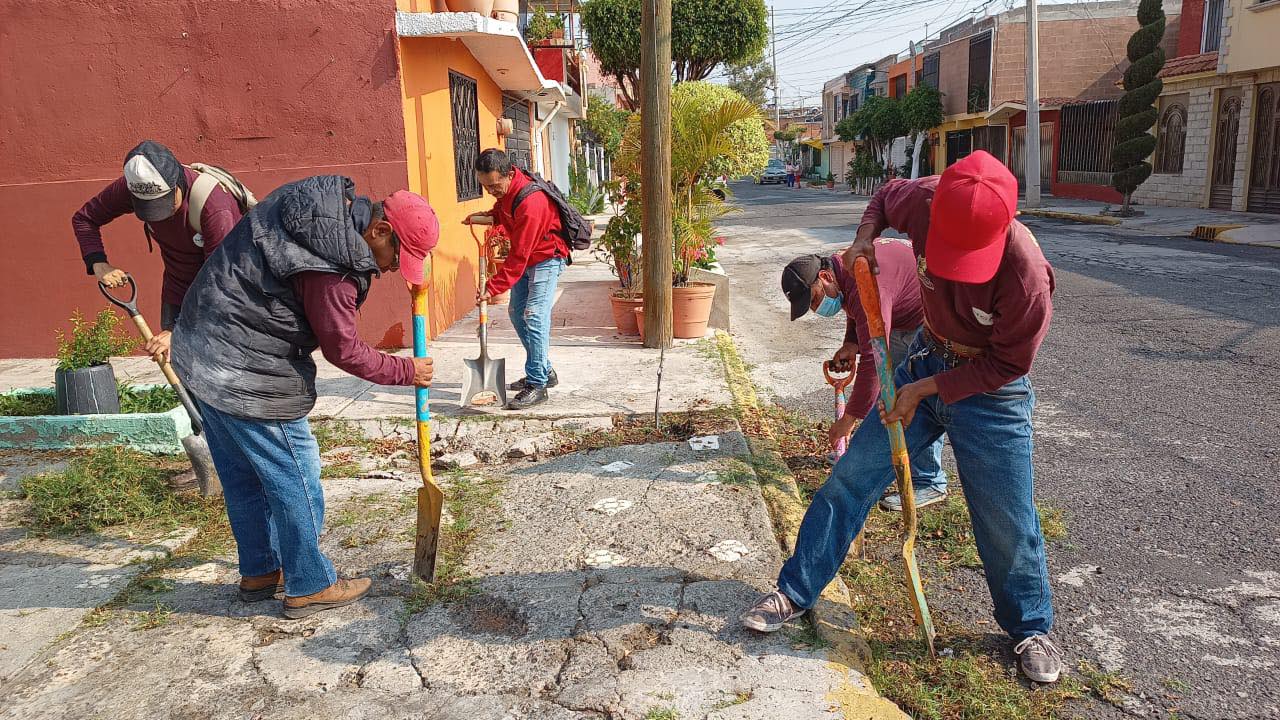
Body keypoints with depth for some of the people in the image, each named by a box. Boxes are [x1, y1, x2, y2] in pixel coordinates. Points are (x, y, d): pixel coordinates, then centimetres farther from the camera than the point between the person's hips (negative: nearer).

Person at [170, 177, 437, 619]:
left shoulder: (329, 202, 1)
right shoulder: (332, 267, -27)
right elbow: (343, 350, -17)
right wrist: (405, 372, -4)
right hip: (247, 375, -10)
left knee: (243, 475, 20)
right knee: (294, 478, 3)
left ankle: (258, 572, 35)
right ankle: (309, 587, 17)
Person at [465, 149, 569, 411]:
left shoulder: (530, 203, -34)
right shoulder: (504, 188, -7)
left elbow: (518, 256, -32)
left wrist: (493, 288, -31)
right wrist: (490, 216, -4)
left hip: (546, 258, -10)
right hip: (525, 260, 10)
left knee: (534, 317, -18)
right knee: (516, 313, 11)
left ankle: (537, 384, -13)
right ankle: (545, 371, 22)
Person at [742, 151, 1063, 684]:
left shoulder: (1025, 274, -32)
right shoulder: (925, 202, -21)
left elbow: (1007, 364, -18)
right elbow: (886, 196, 5)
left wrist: (924, 389, -20)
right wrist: (864, 240, -14)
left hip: (990, 390, -4)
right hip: (926, 362, 4)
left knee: (1008, 521, 5)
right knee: (852, 476, 4)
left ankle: (1030, 630, 32)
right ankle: (796, 591, 17)